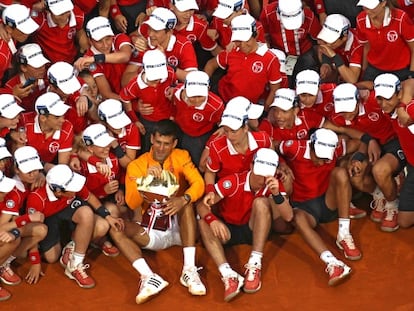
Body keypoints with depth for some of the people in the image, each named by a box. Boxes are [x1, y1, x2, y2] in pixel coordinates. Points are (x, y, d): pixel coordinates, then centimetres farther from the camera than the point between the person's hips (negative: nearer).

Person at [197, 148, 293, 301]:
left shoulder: (273, 185, -14)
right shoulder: (232, 182, -22)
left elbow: (288, 217, -22)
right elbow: (202, 205, -23)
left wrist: (276, 194, -38)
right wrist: (212, 220, -45)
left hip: (255, 231, 1)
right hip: (228, 231, -1)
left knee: (261, 202, -26)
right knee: (203, 222, -29)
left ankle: (255, 266, -32)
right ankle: (228, 275, -47)